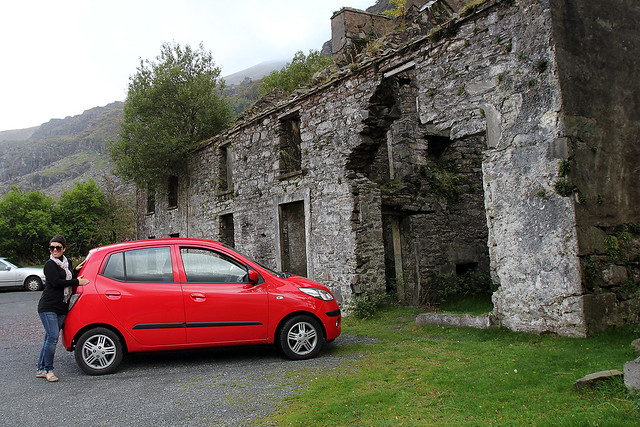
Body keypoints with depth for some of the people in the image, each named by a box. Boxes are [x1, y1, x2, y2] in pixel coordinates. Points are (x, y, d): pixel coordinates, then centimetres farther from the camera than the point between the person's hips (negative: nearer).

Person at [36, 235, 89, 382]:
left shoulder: (67, 263, 16)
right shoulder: (50, 264, -5)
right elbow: (55, 282, -16)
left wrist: (76, 271, 5)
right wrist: (77, 281, -14)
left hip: (62, 308, 6)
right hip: (48, 307, -6)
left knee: (50, 338, 9)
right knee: (53, 337, -12)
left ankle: (41, 369, 17)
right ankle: (48, 369, 0)